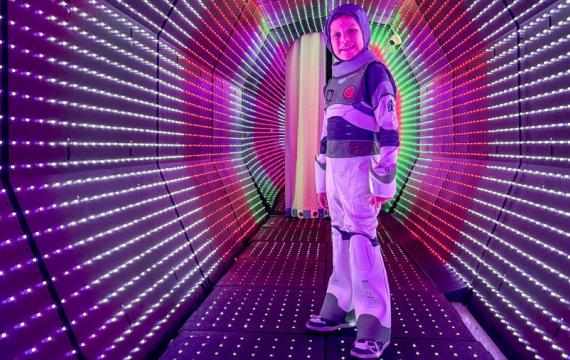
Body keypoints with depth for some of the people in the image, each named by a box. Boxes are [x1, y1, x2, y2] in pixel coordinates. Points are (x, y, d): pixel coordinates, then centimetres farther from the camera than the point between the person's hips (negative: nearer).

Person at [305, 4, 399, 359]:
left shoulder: (374, 73, -6)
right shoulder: (334, 81, 18)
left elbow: (388, 131, -14)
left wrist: (383, 181, -20)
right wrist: (321, 181, 19)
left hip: (360, 169, -8)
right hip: (336, 170, 8)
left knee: (361, 240, -13)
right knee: (342, 238, 12)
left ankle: (374, 324, -9)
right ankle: (340, 308, 22)